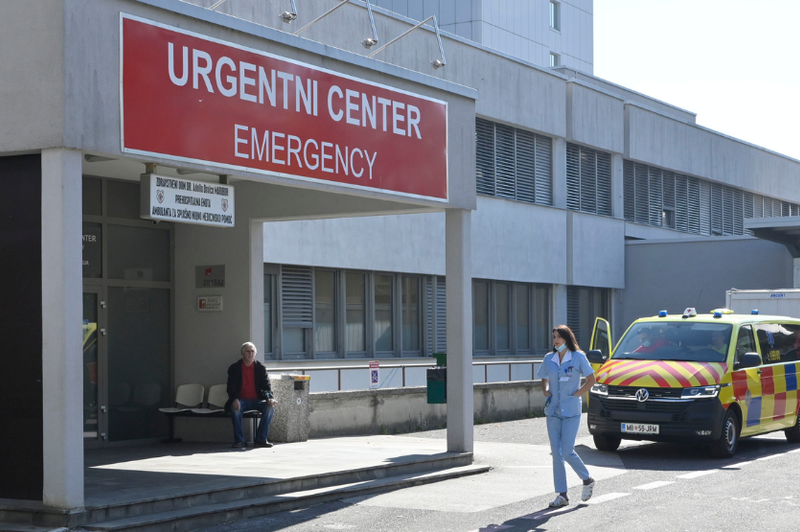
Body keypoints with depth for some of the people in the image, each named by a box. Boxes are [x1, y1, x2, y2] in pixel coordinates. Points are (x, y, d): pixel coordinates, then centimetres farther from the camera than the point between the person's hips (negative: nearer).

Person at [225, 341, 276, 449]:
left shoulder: (260, 368, 6)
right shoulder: (234, 368, 2)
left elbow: (266, 386, 0)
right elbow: (231, 387, -7)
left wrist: (270, 398, -21)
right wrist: (235, 399, -28)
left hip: (256, 400, 2)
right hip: (241, 400, -2)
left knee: (270, 407, -27)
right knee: (235, 408, -35)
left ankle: (261, 439, -18)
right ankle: (239, 440, -26)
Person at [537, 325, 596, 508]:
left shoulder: (578, 357, -5)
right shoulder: (549, 359, 7)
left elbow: (591, 379, 0)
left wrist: (575, 395, -7)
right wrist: (546, 393, 1)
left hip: (571, 411, -4)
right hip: (553, 411, 4)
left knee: (567, 452, -9)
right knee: (556, 453, 2)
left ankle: (587, 480, 16)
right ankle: (561, 494, 8)